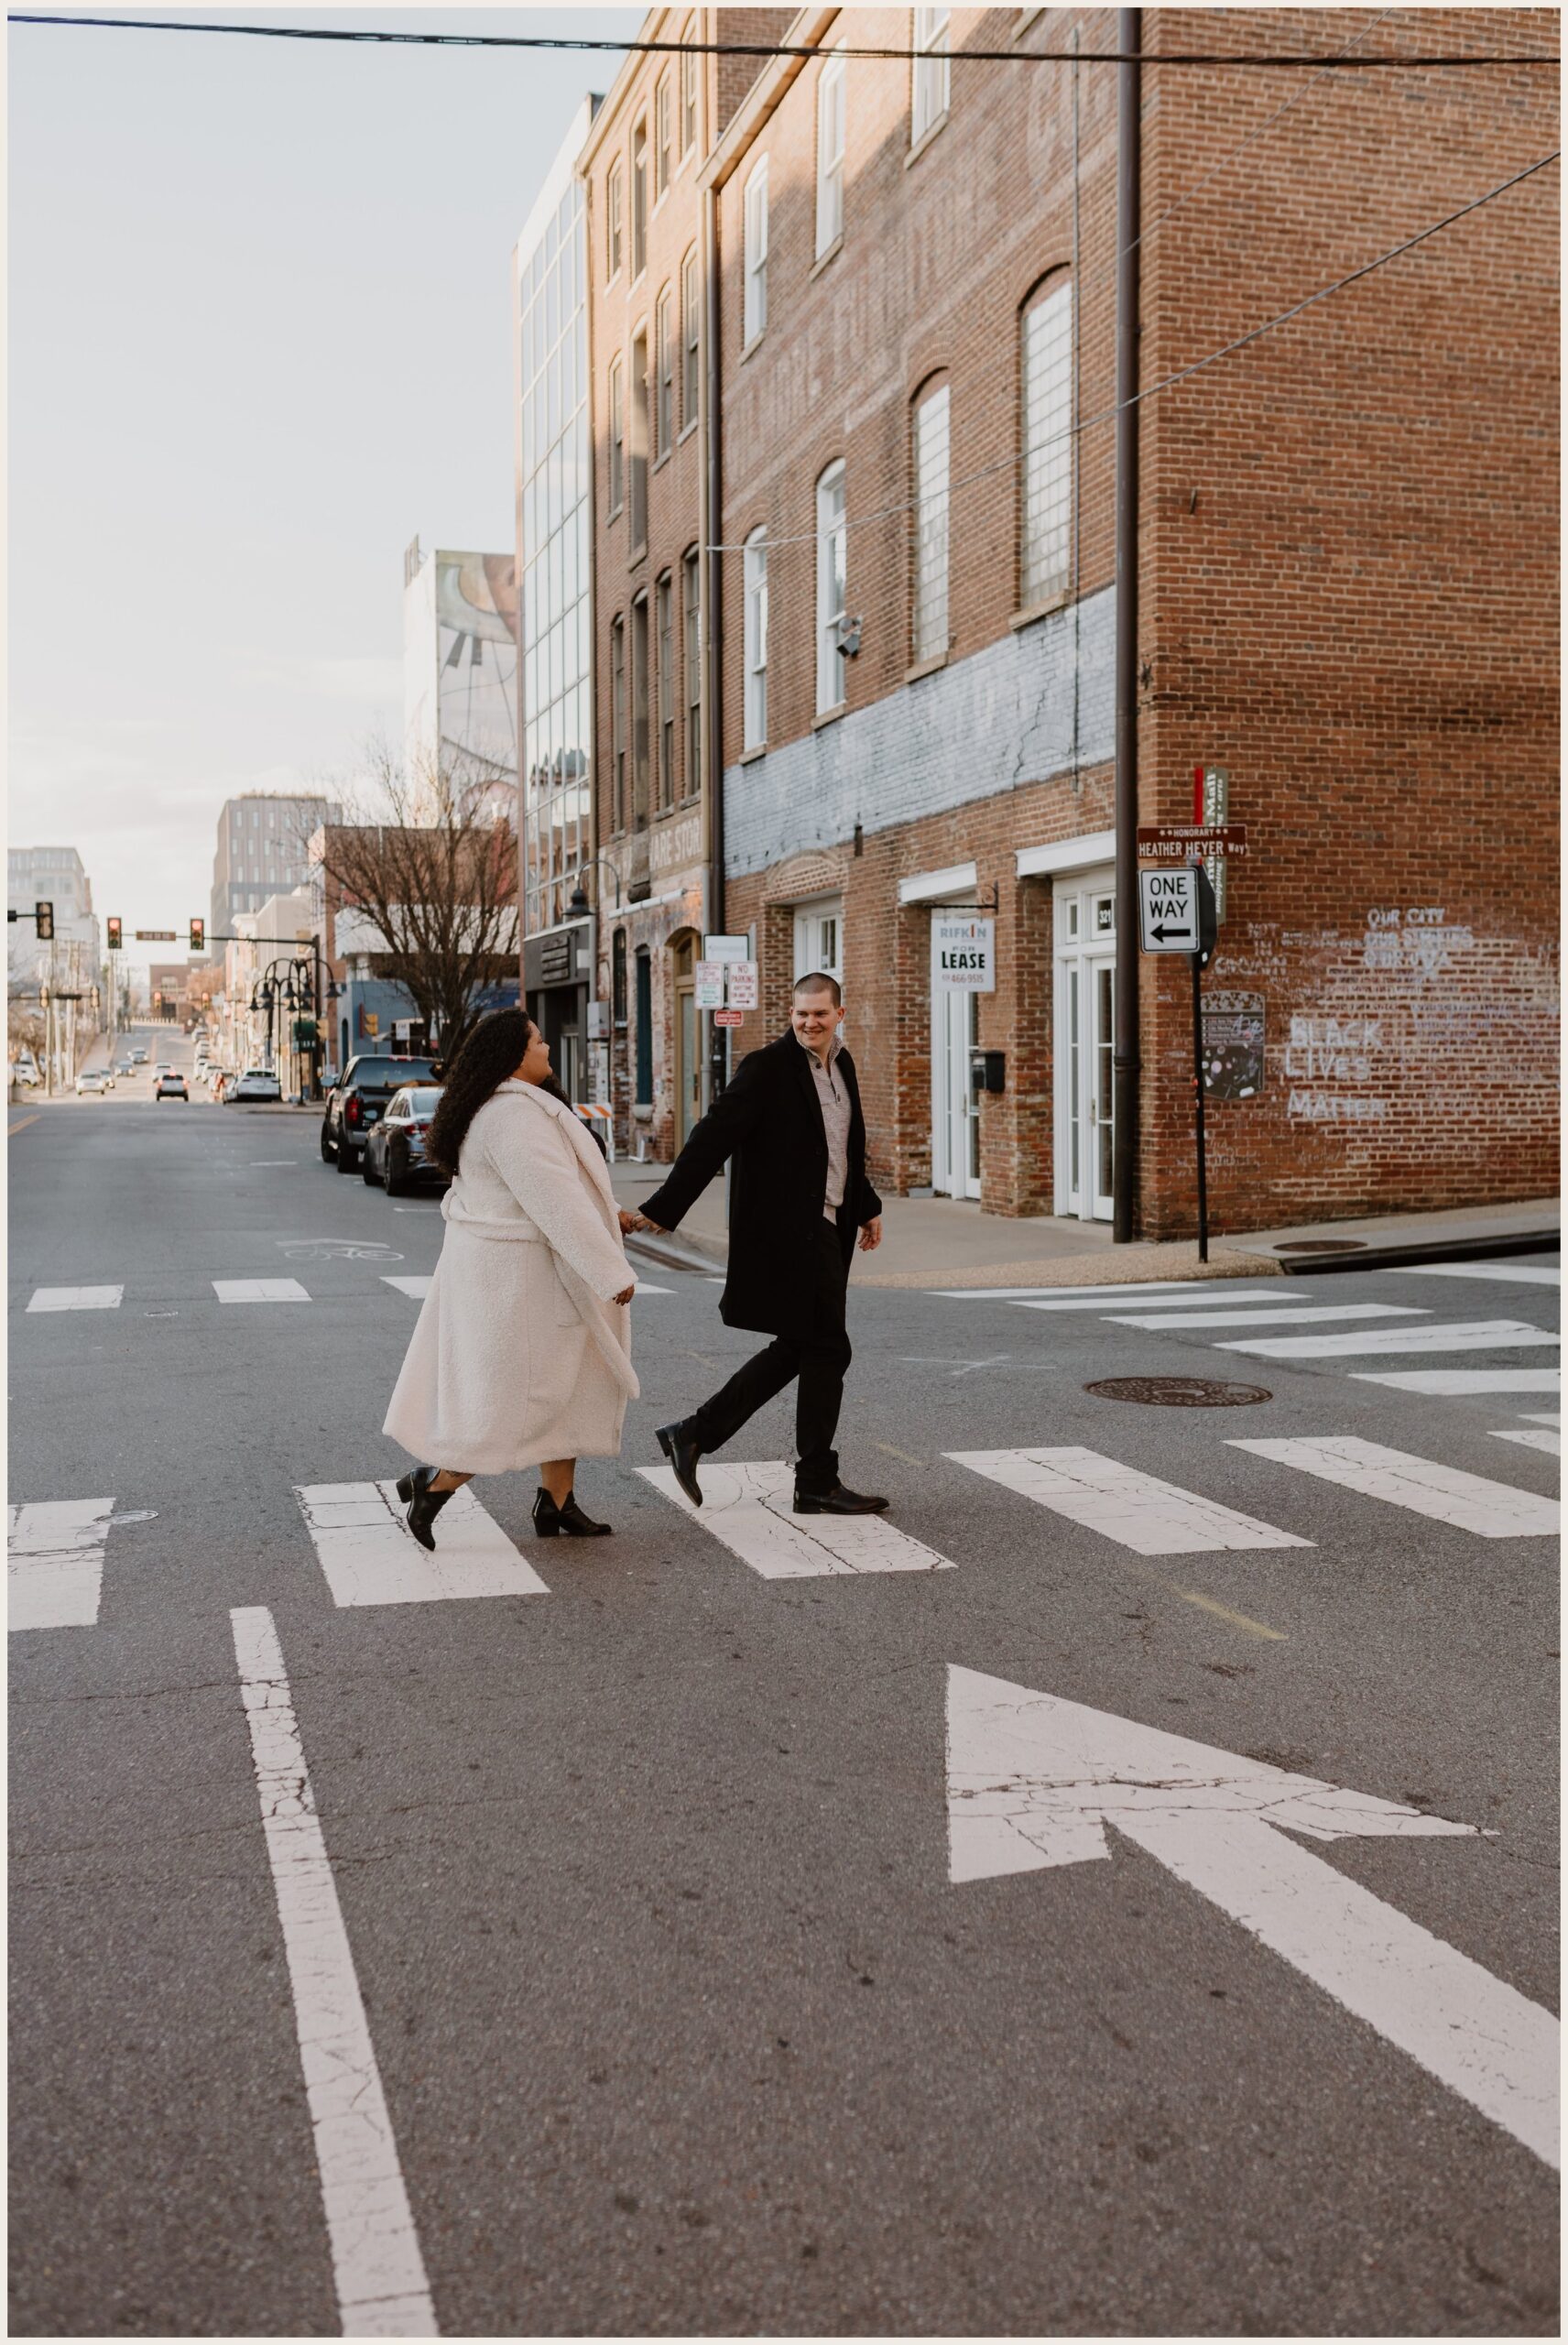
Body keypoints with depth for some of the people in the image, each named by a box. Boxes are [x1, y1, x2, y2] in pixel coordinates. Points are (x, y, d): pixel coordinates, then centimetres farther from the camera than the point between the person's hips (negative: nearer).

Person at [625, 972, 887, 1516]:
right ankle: (817, 1484, 11)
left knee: (798, 1347, 13)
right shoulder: (768, 1067, -13)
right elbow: (713, 1138, -19)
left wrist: (867, 1206, 31)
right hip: (789, 1231, -9)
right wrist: (660, 1210, -24)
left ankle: (693, 1435, 18)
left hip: (823, 1230, 9)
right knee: (826, 1349, -2)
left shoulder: (841, 1064, 13)